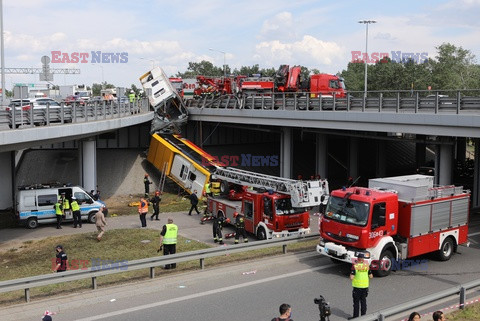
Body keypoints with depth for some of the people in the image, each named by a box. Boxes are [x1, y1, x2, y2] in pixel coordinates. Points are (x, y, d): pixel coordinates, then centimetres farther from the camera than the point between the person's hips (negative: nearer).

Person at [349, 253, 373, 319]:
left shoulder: (355, 266, -13)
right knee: (363, 301, 14)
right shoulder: (367, 265, -1)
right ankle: (363, 315, 19)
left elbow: (351, 278, -17)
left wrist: (351, 275, 4)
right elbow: (371, 276, 5)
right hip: (365, 286, 4)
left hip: (357, 286, -4)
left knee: (356, 302, 5)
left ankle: (356, 316, 10)